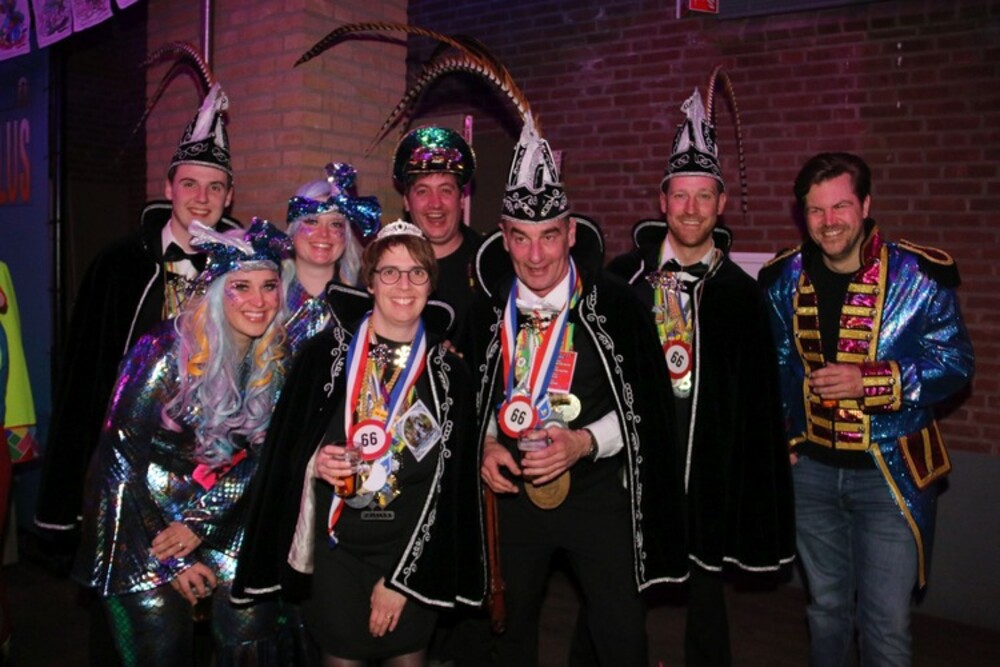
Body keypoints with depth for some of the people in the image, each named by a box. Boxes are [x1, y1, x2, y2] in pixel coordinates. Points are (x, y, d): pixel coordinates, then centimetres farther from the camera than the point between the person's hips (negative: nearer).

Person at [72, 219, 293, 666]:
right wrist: (170, 560, -11)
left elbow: (260, 453, -2)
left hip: (223, 516, 4)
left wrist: (201, 522, -12)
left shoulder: (277, 360, -7)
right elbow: (123, 449, -16)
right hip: (140, 516, -3)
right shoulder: (169, 351, -20)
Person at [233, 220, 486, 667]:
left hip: (414, 554, 1)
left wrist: (400, 579, -6)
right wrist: (314, 462, -20)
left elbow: (446, 486, -4)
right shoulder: (327, 353, -7)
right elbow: (284, 448, 2)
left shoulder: (449, 373, -4)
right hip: (334, 550, -1)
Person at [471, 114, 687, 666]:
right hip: (514, 490, 3)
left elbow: (645, 401, -9)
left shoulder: (612, 302, -12)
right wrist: (486, 444, -7)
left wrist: (583, 442, -22)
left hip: (598, 492, -3)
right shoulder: (489, 308, -2)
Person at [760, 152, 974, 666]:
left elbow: (955, 363, -9)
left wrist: (871, 381, -23)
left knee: (886, 624, 2)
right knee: (826, 609, 20)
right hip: (811, 468, 4)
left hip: (891, 471, -3)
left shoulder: (921, 275, -10)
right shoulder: (784, 279, 2)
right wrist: (782, 437, 10)